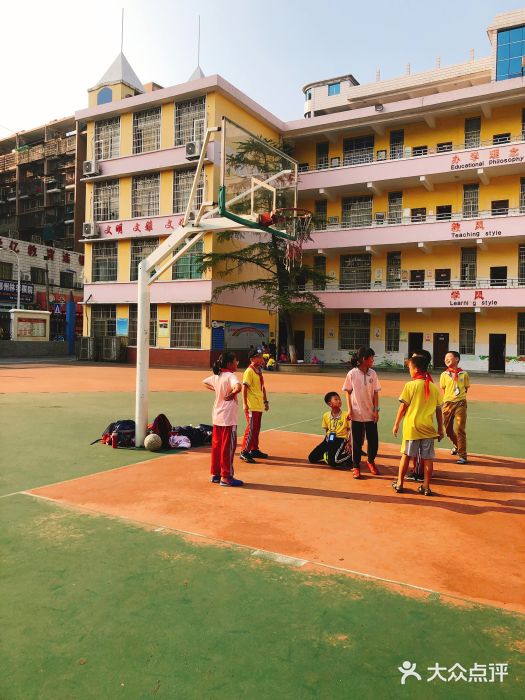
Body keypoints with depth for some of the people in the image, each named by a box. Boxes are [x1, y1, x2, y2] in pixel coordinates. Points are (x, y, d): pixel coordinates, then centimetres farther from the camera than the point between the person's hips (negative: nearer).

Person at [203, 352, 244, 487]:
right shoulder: (231, 376, -16)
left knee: (216, 446, 15)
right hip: (228, 418, -8)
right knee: (228, 447, 1)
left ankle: (215, 474, 25)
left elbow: (204, 382, 27)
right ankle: (226, 477, 7)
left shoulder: (216, 376, 8)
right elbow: (238, 387, -36)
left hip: (217, 417, 8)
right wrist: (232, 394, -18)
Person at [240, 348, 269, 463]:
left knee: (257, 429, 15)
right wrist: (244, 404, -23)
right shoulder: (249, 371, -13)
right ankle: (244, 452, -3)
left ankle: (254, 450, 25)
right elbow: (244, 387, -18)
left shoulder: (259, 371, 14)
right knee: (251, 428, -8)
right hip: (252, 406, -9)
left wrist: (265, 401, 20)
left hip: (259, 405, 9)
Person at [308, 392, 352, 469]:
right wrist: (326, 440, 1)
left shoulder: (346, 415, -7)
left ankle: (348, 456, 0)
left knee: (332, 461, -28)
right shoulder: (326, 415, 5)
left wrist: (348, 443, -12)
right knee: (312, 458, -3)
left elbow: (350, 430, -1)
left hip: (341, 440, -5)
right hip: (329, 440, 5)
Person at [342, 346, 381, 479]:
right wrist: (349, 409, -7)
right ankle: (356, 466, 20)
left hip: (370, 413, 2)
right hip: (357, 413, -2)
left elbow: (375, 393, 3)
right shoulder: (352, 374, -8)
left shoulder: (372, 373, -1)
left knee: (373, 440, 7)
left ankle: (370, 461, 33)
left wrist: (376, 410, -2)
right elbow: (348, 392, 0)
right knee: (357, 441, 6)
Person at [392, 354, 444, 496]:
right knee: (428, 458, 7)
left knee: (406, 455, 9)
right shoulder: (434, 388, 2)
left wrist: (396, 424, 1)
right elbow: (438, 410, 5)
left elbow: (403, 406, -7)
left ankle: (399, 484, 18)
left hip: (411, 426, -2)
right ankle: (426, 487, 12)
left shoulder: (410, 385, -9)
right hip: (428, 428, 2)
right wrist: (440, 429, 14)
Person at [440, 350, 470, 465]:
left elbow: (466, 389, 10)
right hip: (448, 404, 3)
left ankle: (462, 456, -1)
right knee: (448, 429, 12)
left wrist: (459, 397, 3)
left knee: (460, 429, -8)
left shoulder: (464, 374, 1)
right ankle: (457, 445, 42)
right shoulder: (444, 375, 4)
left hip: (460, 404, -3)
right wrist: (448, 399, 6)